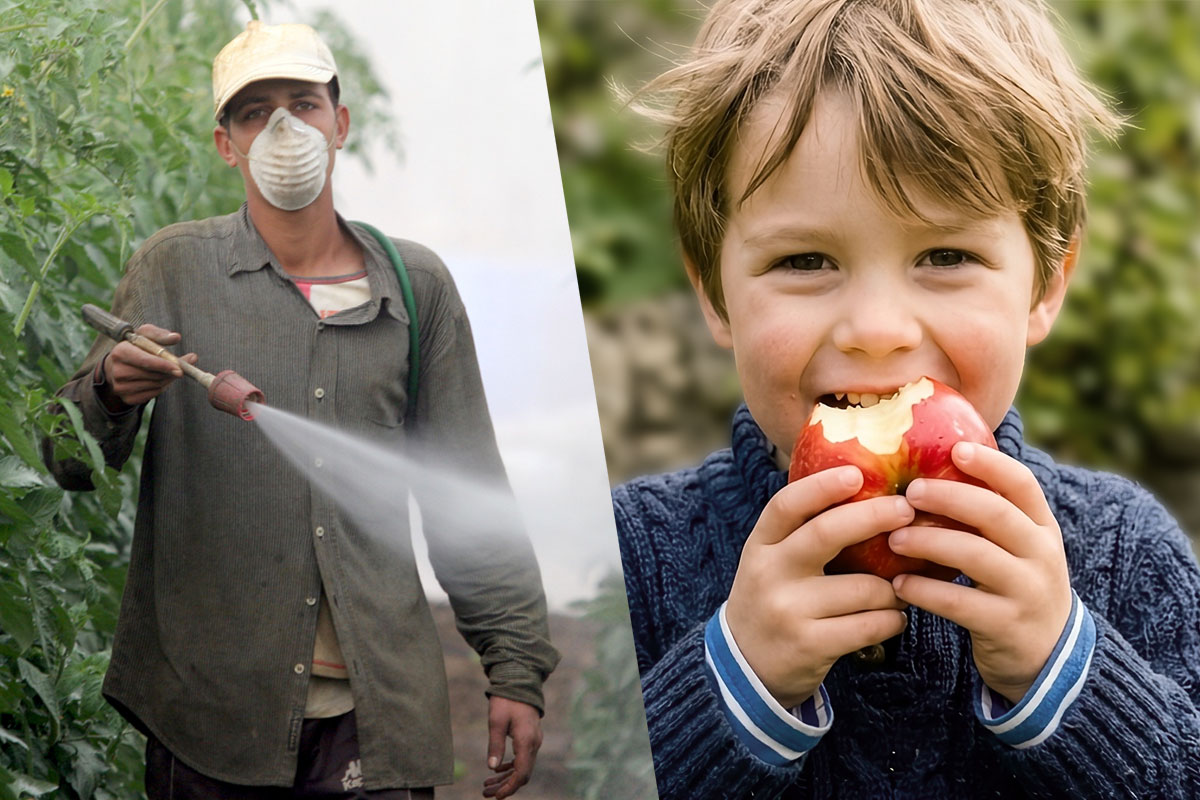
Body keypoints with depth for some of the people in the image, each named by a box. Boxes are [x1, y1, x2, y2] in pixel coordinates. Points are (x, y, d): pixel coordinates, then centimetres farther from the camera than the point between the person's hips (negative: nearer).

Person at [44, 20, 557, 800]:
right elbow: (72, 466, 1)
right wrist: (110, 391, -22)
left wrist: (515, 667, 5)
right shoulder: (174, 269, 3)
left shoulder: (417, 286, 8)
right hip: (210, 704, -1)